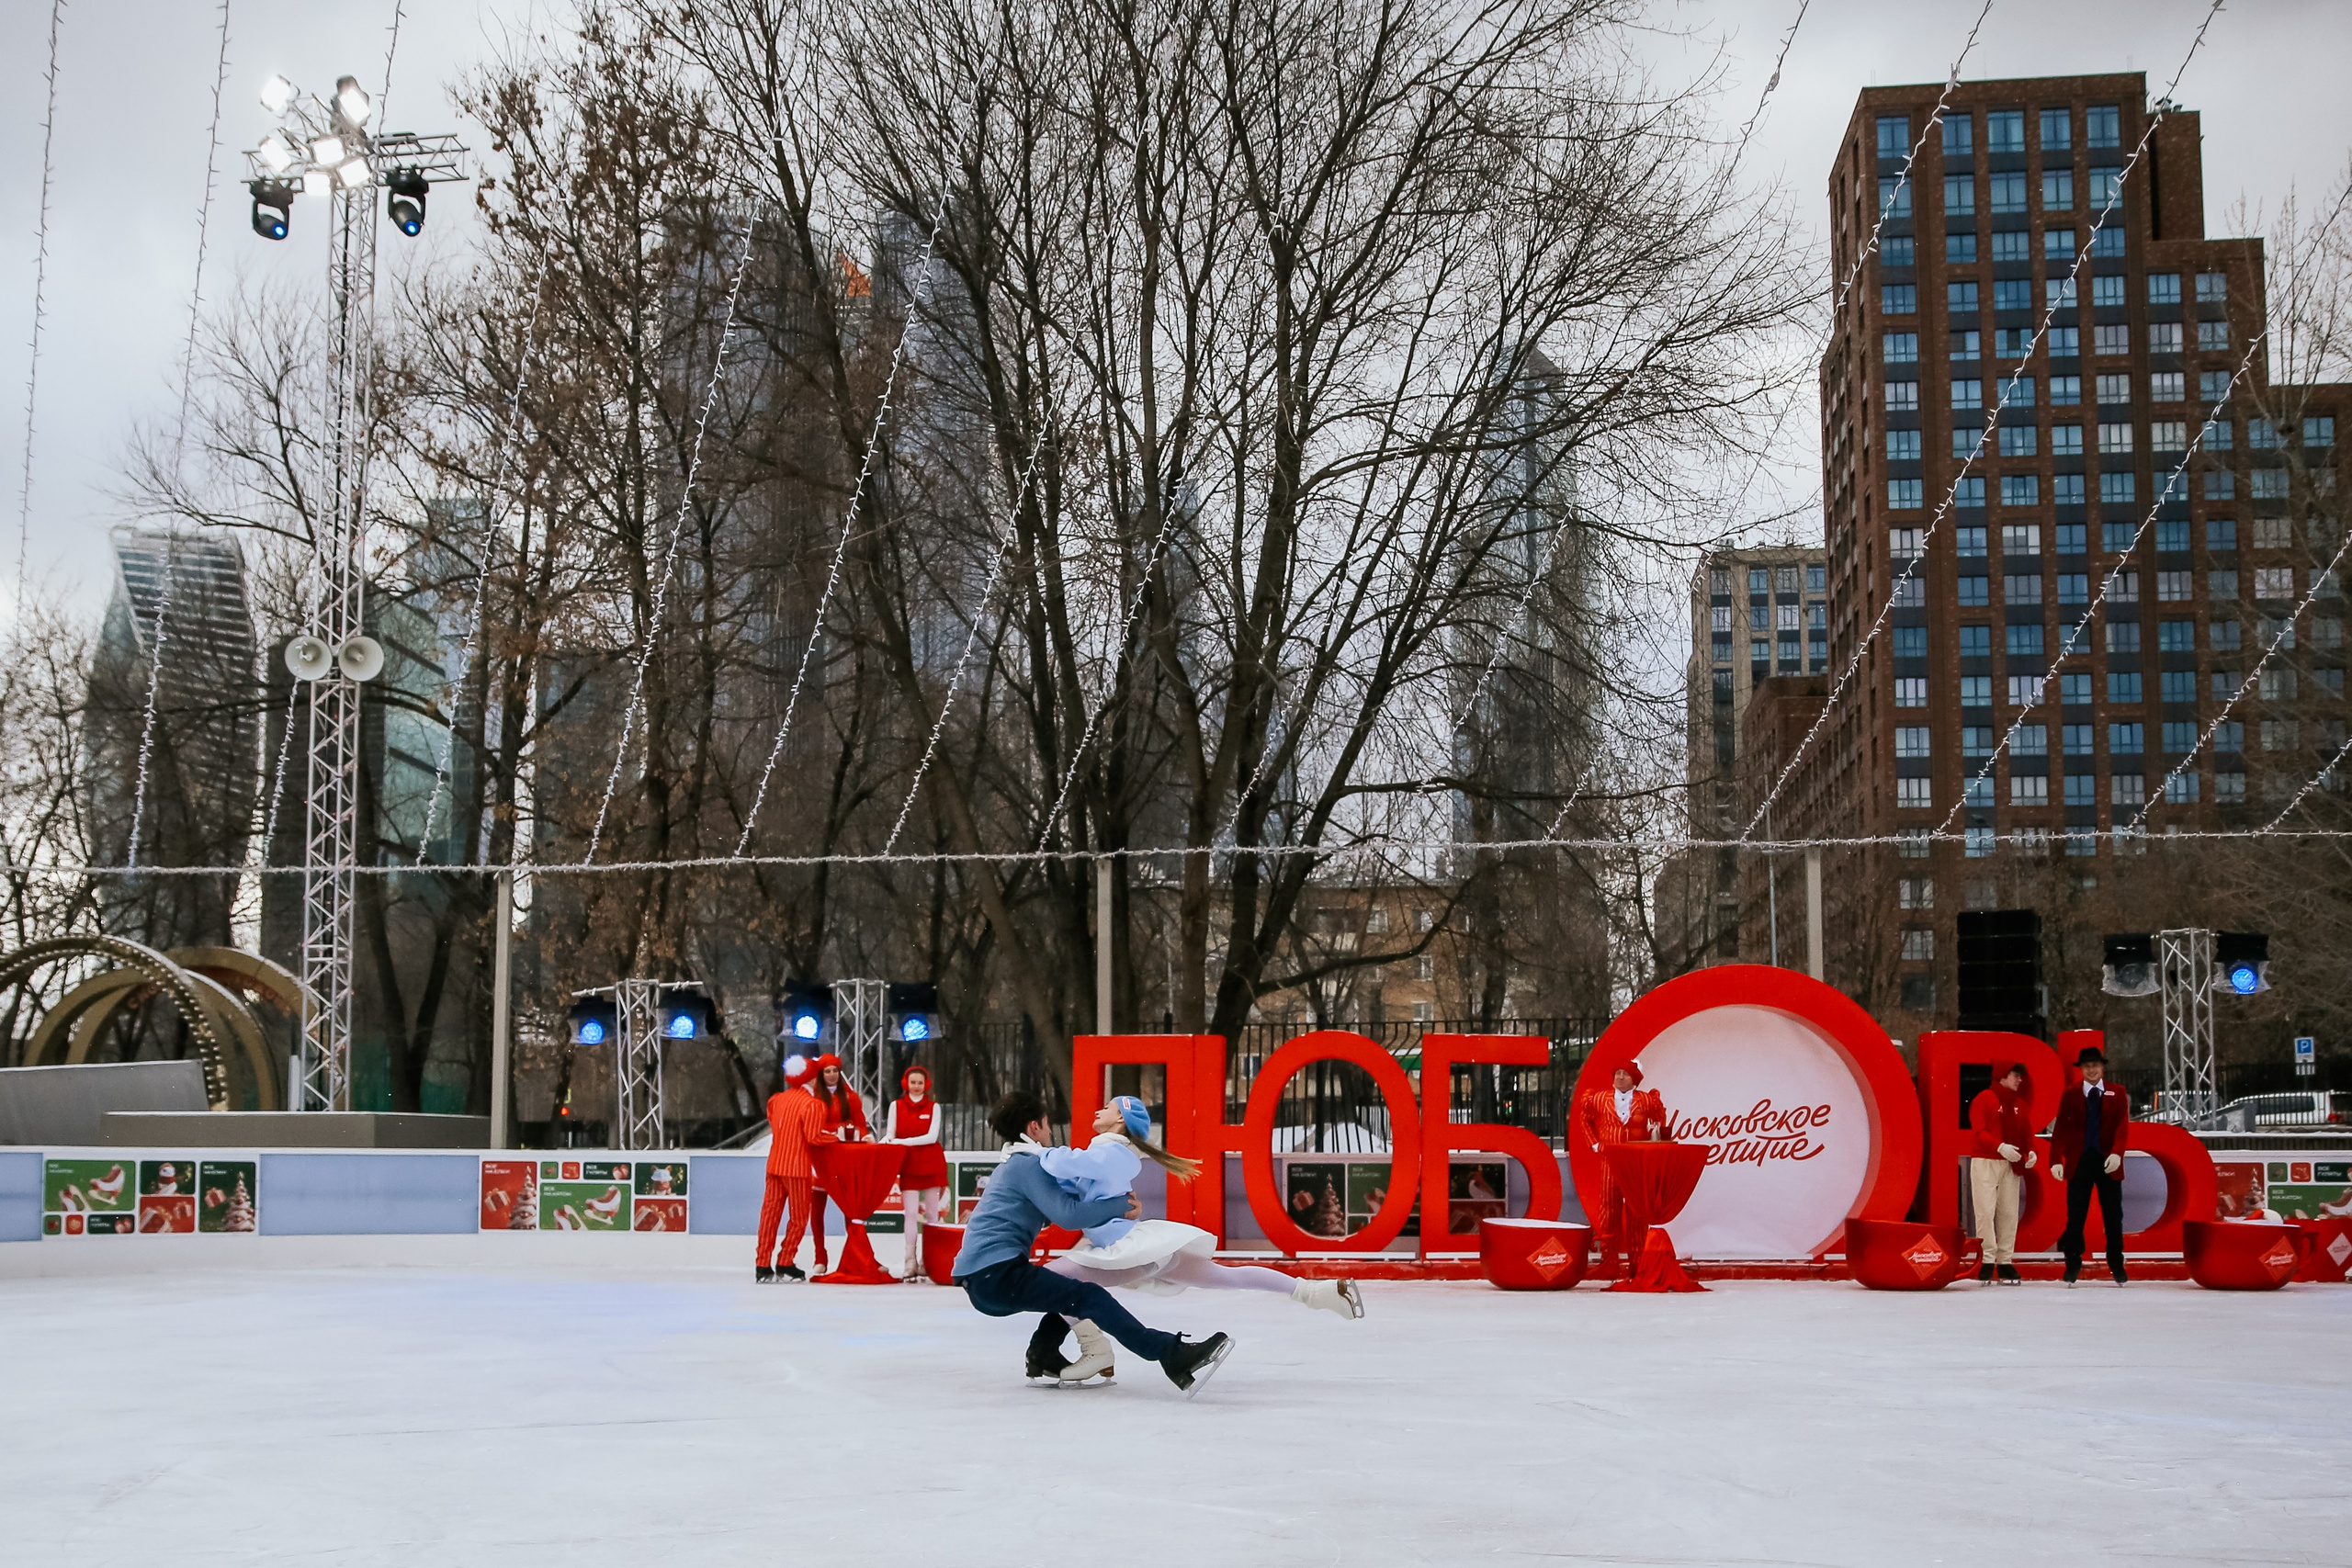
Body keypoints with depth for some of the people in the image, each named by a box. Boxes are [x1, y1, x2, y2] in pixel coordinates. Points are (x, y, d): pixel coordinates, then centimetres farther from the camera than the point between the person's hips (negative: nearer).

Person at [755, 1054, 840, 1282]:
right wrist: (837, 1137, -4)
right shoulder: (812, 1104, -13)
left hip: (774, 1165, 7)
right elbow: (814, 1137, -17)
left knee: (770, 1212, 6)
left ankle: (763, 1266, 4)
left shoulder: (779, 1099, 10)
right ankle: (786, 1265, 5)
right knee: (799, 1216, 5)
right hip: (797, 1167, -7)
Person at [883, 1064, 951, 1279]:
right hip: (908, 1166, 0)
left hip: (931, 1164, 0)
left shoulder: (933, 1107, 3)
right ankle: (910, 1263, -8)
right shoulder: (896, 1106, 5)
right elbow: (890, 1134, 2)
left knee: (931, 1214, 3)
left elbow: (932, 1136, -8)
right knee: (911, 1213, -7)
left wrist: (903, 1141, -18)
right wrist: (887, 1140, -22)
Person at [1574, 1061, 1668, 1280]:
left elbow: (1660, 1122, 18)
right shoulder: (1600, 1099, 6)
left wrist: (1656, 1135, 2)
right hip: (1610, 1161, 1)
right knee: (1609, 1211, -2)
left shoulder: (1646, 1100, 4)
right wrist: (1594, 1144, 11)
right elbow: (1583, 1118, 18)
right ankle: (1609, 1264, 0)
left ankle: (1637, 1263, 7)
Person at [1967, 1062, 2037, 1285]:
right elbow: (1978, 1131, -13)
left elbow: (2026, 1131, 16)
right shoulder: (1984, 1100, -4)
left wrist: (2030, 1151, -4)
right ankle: (1987, 1263, -6)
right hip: (1985, 1163, -6)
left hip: (2011, 1165, 6)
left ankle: (2005, 1263, 8)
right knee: (1986, 1212, -8)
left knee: (2009, 1213, 4)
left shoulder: (2019, 1104, 14)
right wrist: (2000, 1147, -26)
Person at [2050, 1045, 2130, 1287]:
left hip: (2108, 1163, 0)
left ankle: (2116, 1265, 15)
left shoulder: (2117, 1094, 7)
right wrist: (2056, 1160, -14)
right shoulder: (2070, 1097, 6)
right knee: (2075, 1215, 1)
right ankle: (2073, 1265, 7)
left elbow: (2122, 1126, -4)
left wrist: (2117, 1152, -22)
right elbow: (2060, 1129, -1)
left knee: (2113, 1216, 5)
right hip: (2079, 1163, 0)